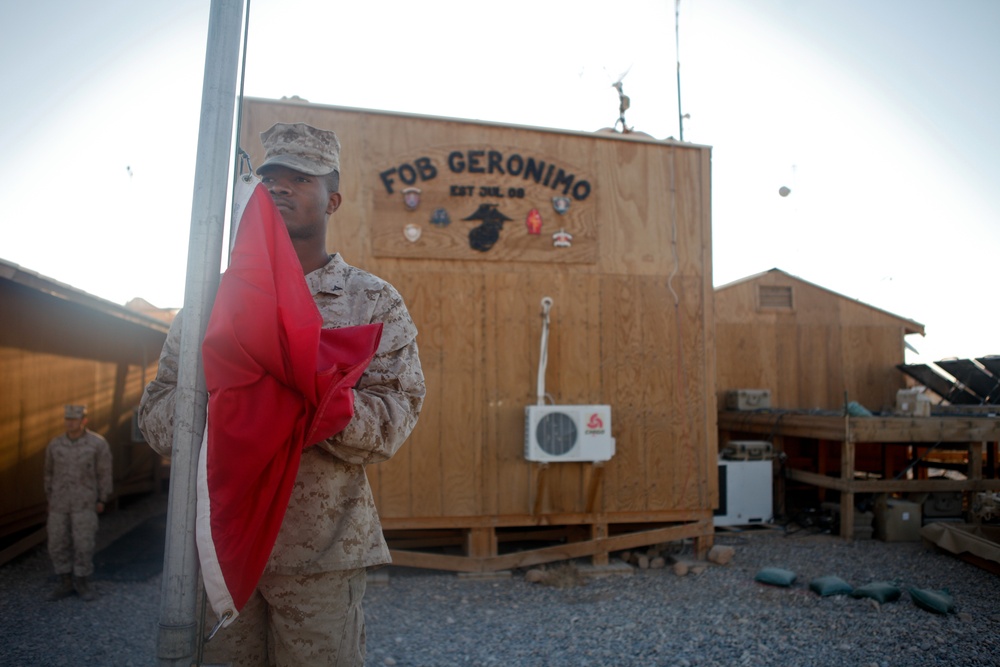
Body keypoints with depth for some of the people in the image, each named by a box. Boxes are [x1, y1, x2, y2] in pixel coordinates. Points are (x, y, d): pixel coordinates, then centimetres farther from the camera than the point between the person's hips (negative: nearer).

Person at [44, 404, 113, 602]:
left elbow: (104, 473, -6)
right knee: (58, 544, 6)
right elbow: (50, 472, 11)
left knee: (83, 544, -4)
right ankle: (66, 584, 20)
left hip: (84, 503, -3)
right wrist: (50, 500, 12)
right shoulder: (55, 444, -1)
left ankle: (82, 583, 12)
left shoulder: (98, 443, -12)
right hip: (60, 502, 4)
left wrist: (101, 501, -4)